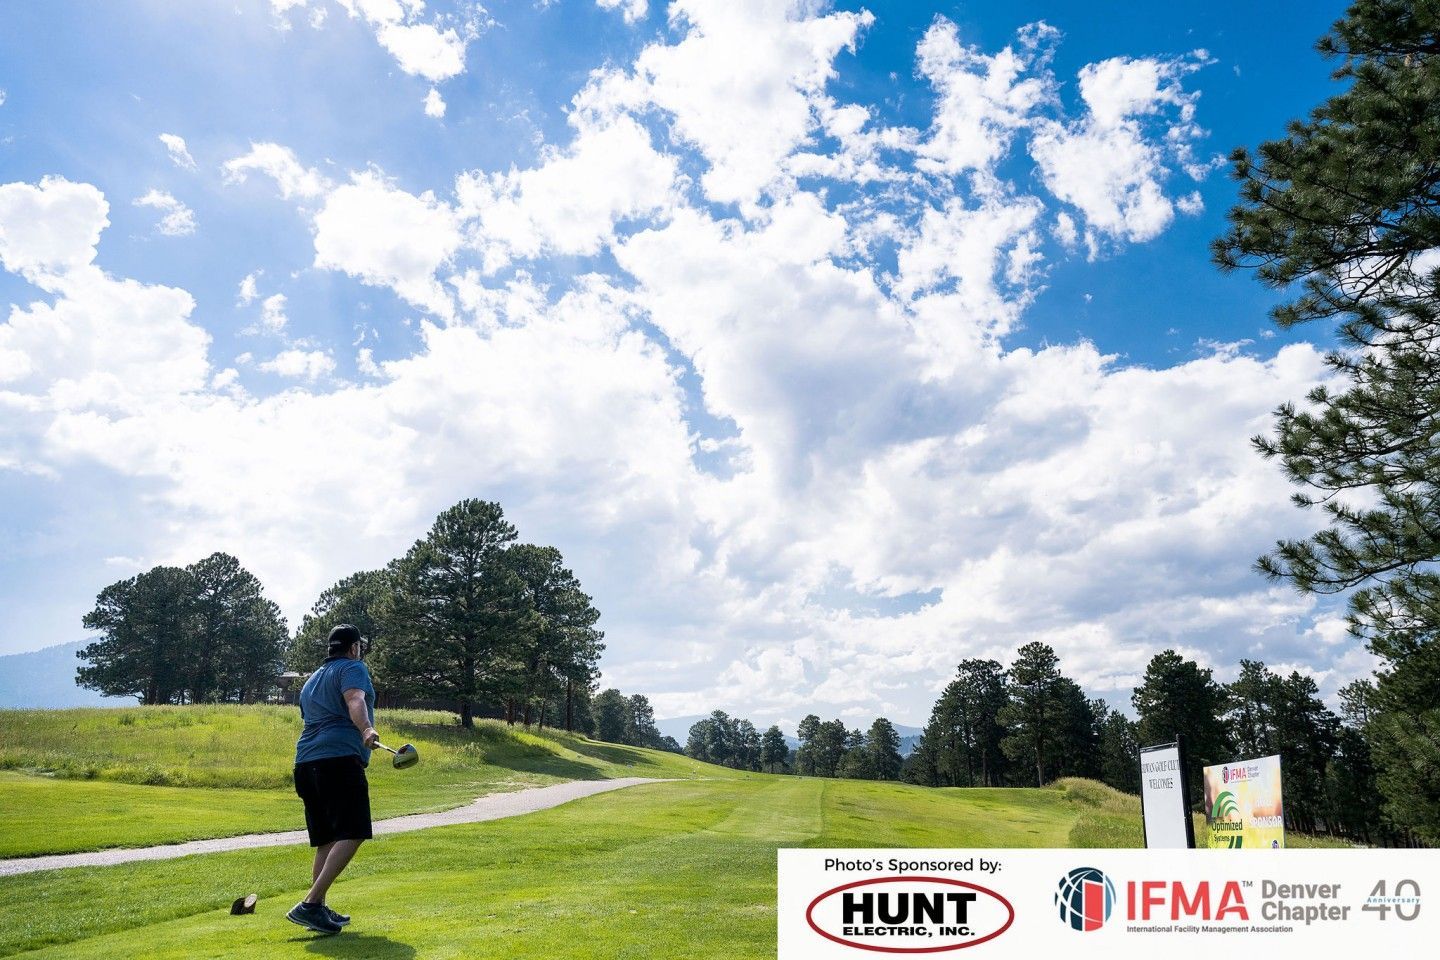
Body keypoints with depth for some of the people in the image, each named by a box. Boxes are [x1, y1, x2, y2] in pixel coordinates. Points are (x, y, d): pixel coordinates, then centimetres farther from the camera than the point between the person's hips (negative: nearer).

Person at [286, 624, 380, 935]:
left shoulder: (312, 680, 27)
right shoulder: (353, 667, 2)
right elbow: (355, 700, -19)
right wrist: (366, 729, -36)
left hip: (306, 761, 9)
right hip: (340, 758, -9)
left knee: (327, 840, 14)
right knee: (352, 834, -11)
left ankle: (319, 910, 12)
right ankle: (310, 904, -19)